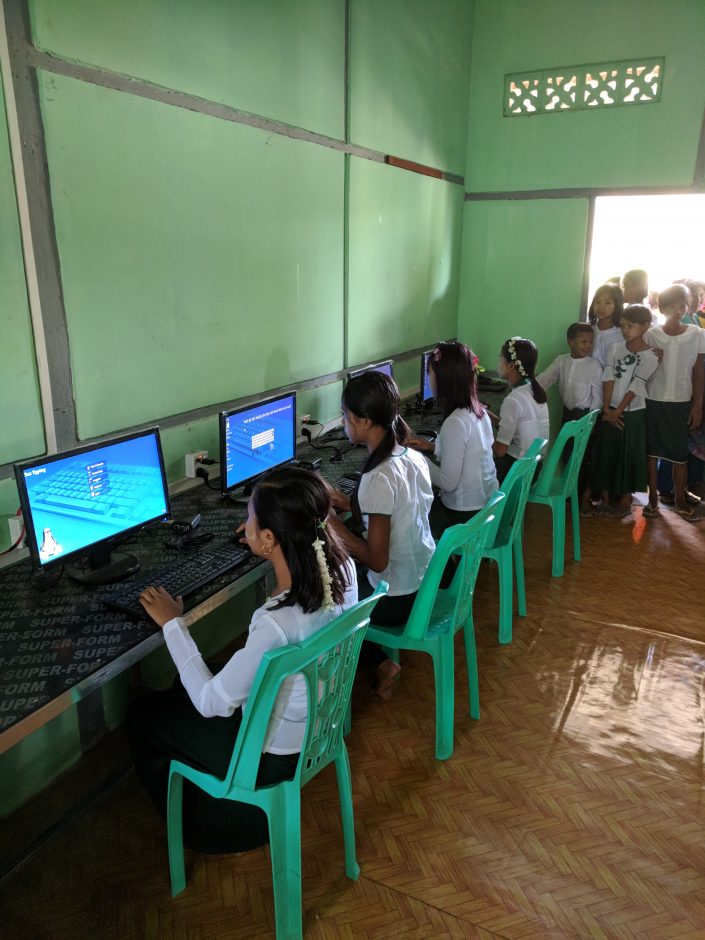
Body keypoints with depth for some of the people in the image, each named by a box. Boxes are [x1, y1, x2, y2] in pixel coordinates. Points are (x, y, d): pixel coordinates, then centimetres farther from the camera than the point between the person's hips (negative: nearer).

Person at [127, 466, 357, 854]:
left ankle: (217, 827, 31)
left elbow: (211, 702, -24)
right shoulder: (342, 566, -19)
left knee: (142, 716, 16)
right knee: (184, 689, 26)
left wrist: (172, 623, -17)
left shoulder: (275, 624, -40)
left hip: (274, 754, -7)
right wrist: (277, 550, 4)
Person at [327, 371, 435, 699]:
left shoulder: (379, 478, -29)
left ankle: (378, 665, 13)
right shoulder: (415, 458, -4)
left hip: (396, 600, -8)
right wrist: (352, 505, 4)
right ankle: (379, 664, 22)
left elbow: (377, 560, -24)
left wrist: (332, 523, -17)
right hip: (426, 582, 8)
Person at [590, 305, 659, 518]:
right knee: (604, 453, 7)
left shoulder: (650, 356, -9)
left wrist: (617, 411, -13)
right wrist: (607, 409, -10)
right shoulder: (615, 348, 2)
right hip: (610, 411, 4)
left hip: (632, 413, -3)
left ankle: (625, 501, 18)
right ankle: (604, 499, 19)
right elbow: (609, 379, -4)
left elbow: (635, 388, -12)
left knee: (629, 456, 5)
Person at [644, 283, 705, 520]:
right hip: (653, 400, 0)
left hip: (681, 402, 0)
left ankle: (679, 499, 19)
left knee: (680, 453, 4)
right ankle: (653, 497, 17)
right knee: (651, 450, 6)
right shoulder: (651, 335, -2)